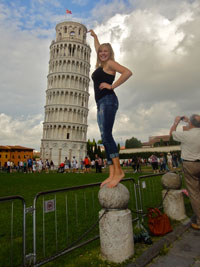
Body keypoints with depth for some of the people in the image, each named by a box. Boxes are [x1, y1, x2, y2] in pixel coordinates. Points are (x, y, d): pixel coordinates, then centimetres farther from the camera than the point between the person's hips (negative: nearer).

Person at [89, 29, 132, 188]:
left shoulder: (110, 63, 5)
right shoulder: (101, 64, 27)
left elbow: (128, 72, -12)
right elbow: (97, 49, 47)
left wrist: (112, 86, -11)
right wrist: (94, 36, 60)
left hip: (108, 100, -8)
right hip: (101, 103, 8)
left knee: (106, 135, -23)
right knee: (105, 138, -2)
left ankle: (118, 171, -20)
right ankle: (112, 174, -4)